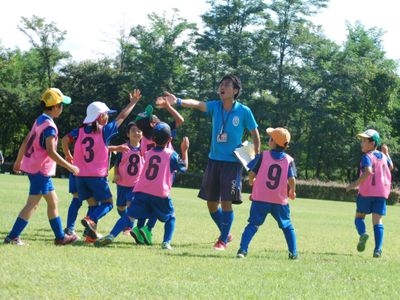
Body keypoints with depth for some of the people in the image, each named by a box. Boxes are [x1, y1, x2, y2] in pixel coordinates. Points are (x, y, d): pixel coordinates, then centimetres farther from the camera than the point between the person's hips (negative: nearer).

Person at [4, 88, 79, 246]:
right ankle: (13, 236, -8)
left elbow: (25, 142, 16)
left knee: (53, 201, 15)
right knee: (32, 204, -7)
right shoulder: (49, 126, -17)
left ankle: (60, 236, 21)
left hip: (32, 166, 10)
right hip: (41, 169, -10)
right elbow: (51, 152, -24)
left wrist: (18, 161, 25)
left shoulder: (40, 120, 10)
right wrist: (70, 167, -20)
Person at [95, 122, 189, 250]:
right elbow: (184, 167, 15)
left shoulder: (148, 153, 14)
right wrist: (184, 150, 24)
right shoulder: (171, 154, 2)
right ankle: (166, 242, 0)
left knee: (129, 216, 0)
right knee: (170, 218, 18)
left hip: (142, 192, 2)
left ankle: (111, 236, -19)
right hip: (161, 194, -2)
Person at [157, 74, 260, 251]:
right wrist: (178, 102, -37)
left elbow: (255, 134, 3)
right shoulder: (215, 106, 0)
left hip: (232, 162, -4)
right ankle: (226, 233, 30)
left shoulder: (244, 111, -7)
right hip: (214, 160, 4)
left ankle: (223, 240, 6)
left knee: (226, 202, -8)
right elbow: (197, 104, -18)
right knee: (211, 203, 9)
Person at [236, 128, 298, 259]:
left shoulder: (263, 156, 0)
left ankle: (242, 249, -13)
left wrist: (252, 182, 19)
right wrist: (292, 192, 10)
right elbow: (291, 179, -9)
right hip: (280, 200, 1)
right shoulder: (289, 160, 0)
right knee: (287, 226, 17)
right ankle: (293, 252, 11)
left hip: (260, 199, -1)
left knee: (253, 224, 2)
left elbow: (252, 174, -4)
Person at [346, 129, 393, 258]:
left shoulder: (367, 157, -8)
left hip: (366, 192, -5)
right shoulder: (383, 156, 12)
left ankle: (363, 233, -20)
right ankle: (378, 249, -11)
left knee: (359, 216, 11)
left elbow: (368, 171, -26)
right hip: (382, 192, 5)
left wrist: (356, 184, -21)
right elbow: (391, 167, 33)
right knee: (377, 220, 2)